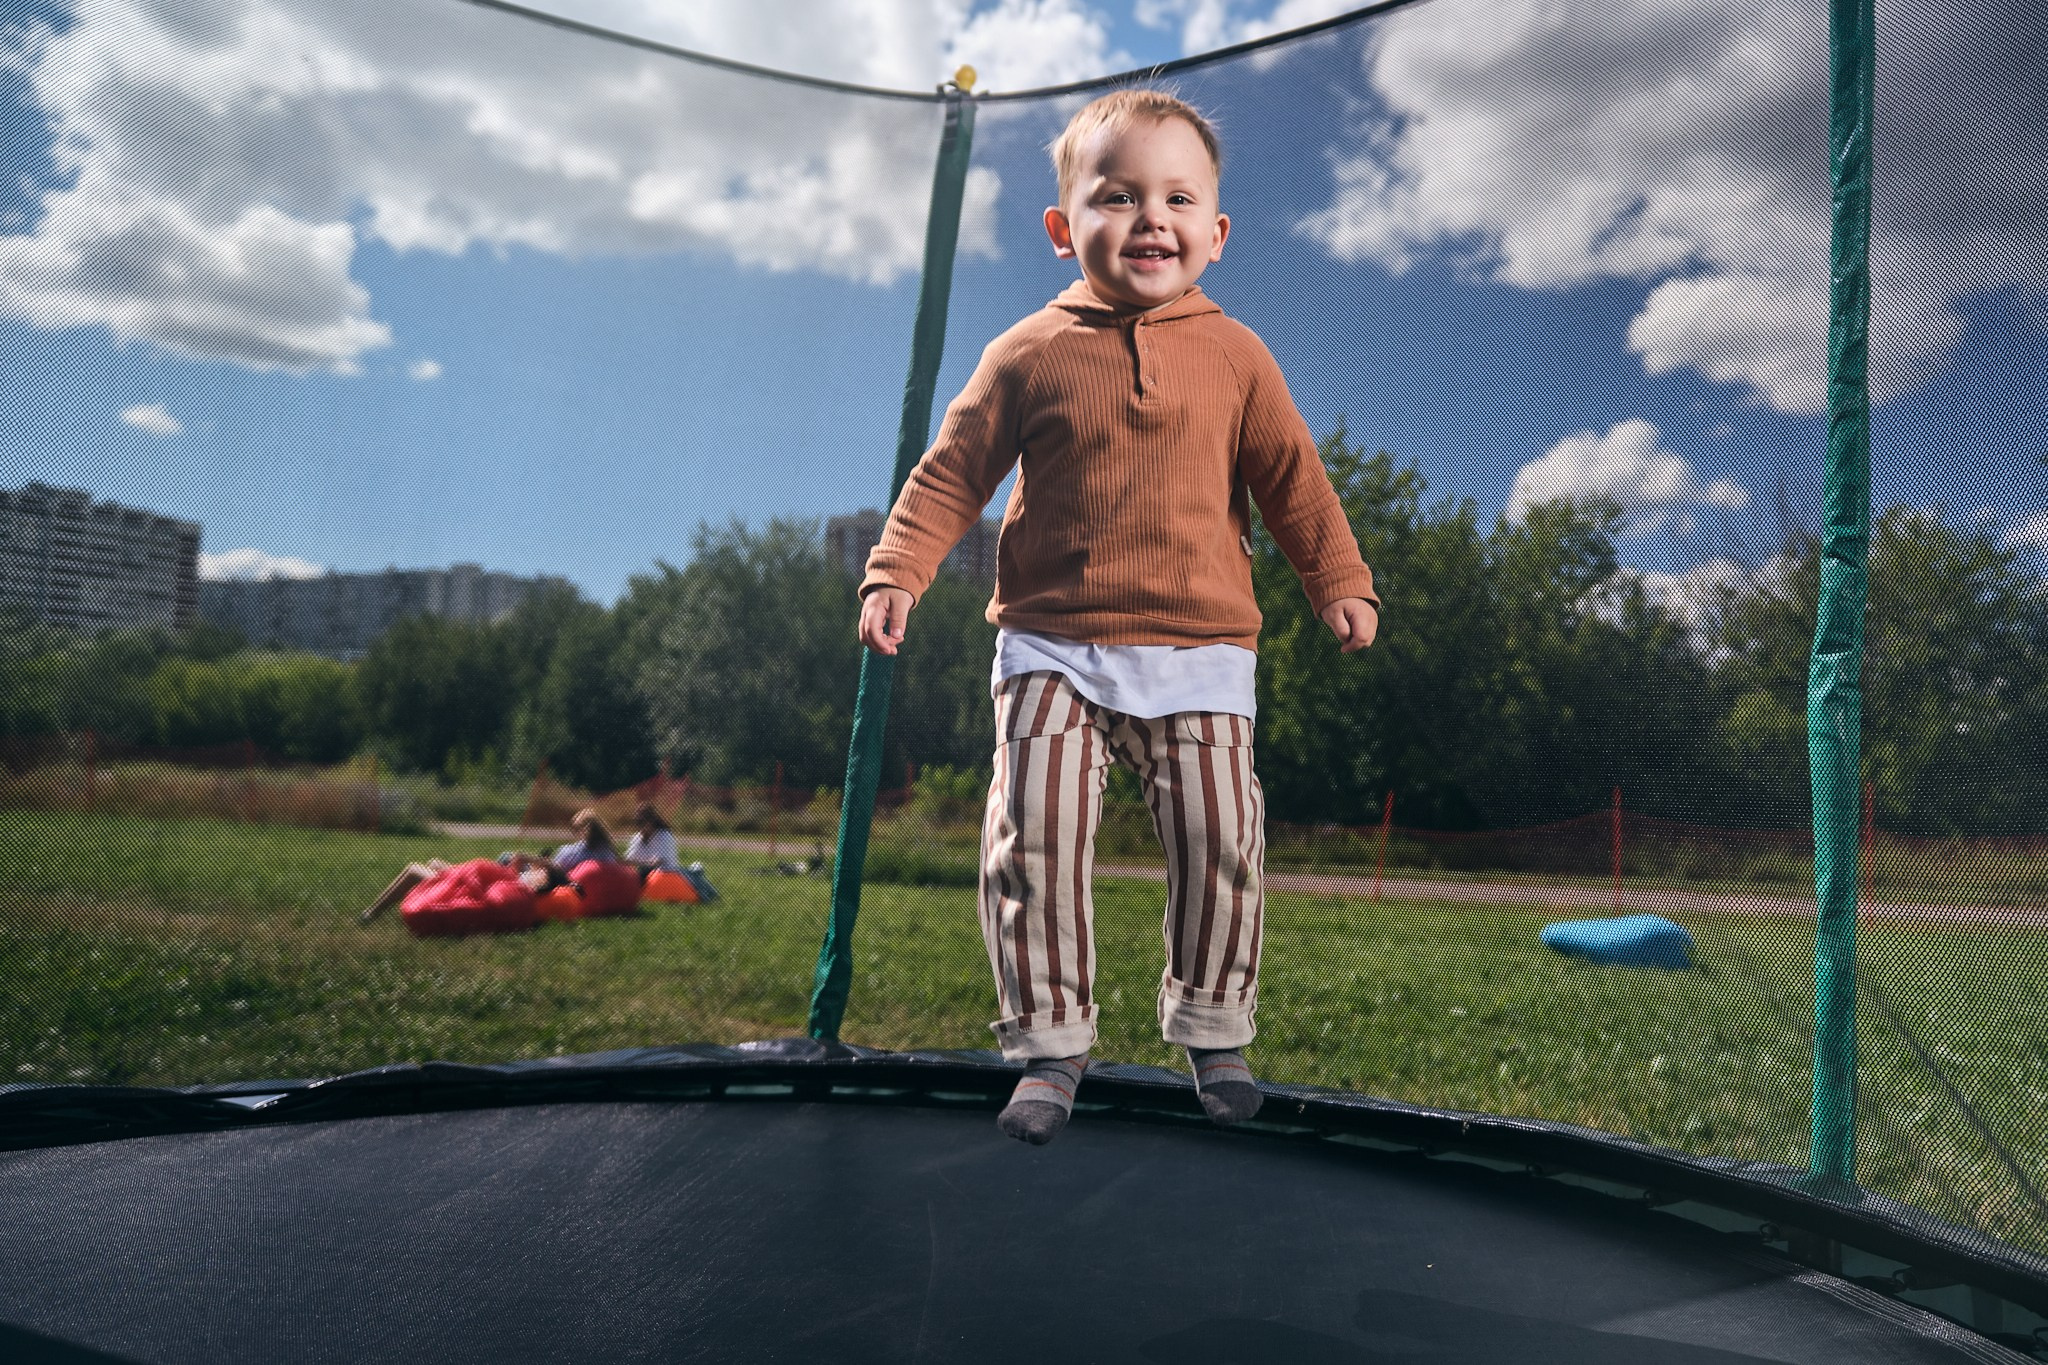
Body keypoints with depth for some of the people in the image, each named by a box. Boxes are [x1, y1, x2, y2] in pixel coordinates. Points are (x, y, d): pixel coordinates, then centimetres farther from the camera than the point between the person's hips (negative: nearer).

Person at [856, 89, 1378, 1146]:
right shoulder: (1028, 354, 4)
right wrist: (897, 571, -4)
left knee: (1219, 838, -1)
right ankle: (1050, 1040, 10)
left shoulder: (1233, 356, 8)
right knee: (1034, 833, -7)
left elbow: (1291, 477, 12)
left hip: (1197, 651, 1)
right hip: (1052, 648, 0)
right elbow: (953, 471, 6)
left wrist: (1339, 581, 5)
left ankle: (1213, 1029, 22)